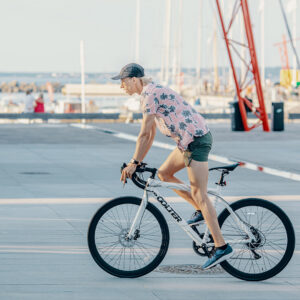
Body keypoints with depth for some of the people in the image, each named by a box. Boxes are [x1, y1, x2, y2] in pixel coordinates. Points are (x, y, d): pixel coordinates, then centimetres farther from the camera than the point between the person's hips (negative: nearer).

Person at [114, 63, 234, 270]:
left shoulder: (150, 93, -12)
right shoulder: (153, 92, 19)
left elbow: (145, 133, -17)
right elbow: (150, 135, 23)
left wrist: (134, 163, -13)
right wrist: (139, 162, 23)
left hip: (196, 140, -10)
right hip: (189, 140, 10)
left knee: (199, 194, -11)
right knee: (164, 173, 17)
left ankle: (222, 247, -12)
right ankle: (201, 211, 16)